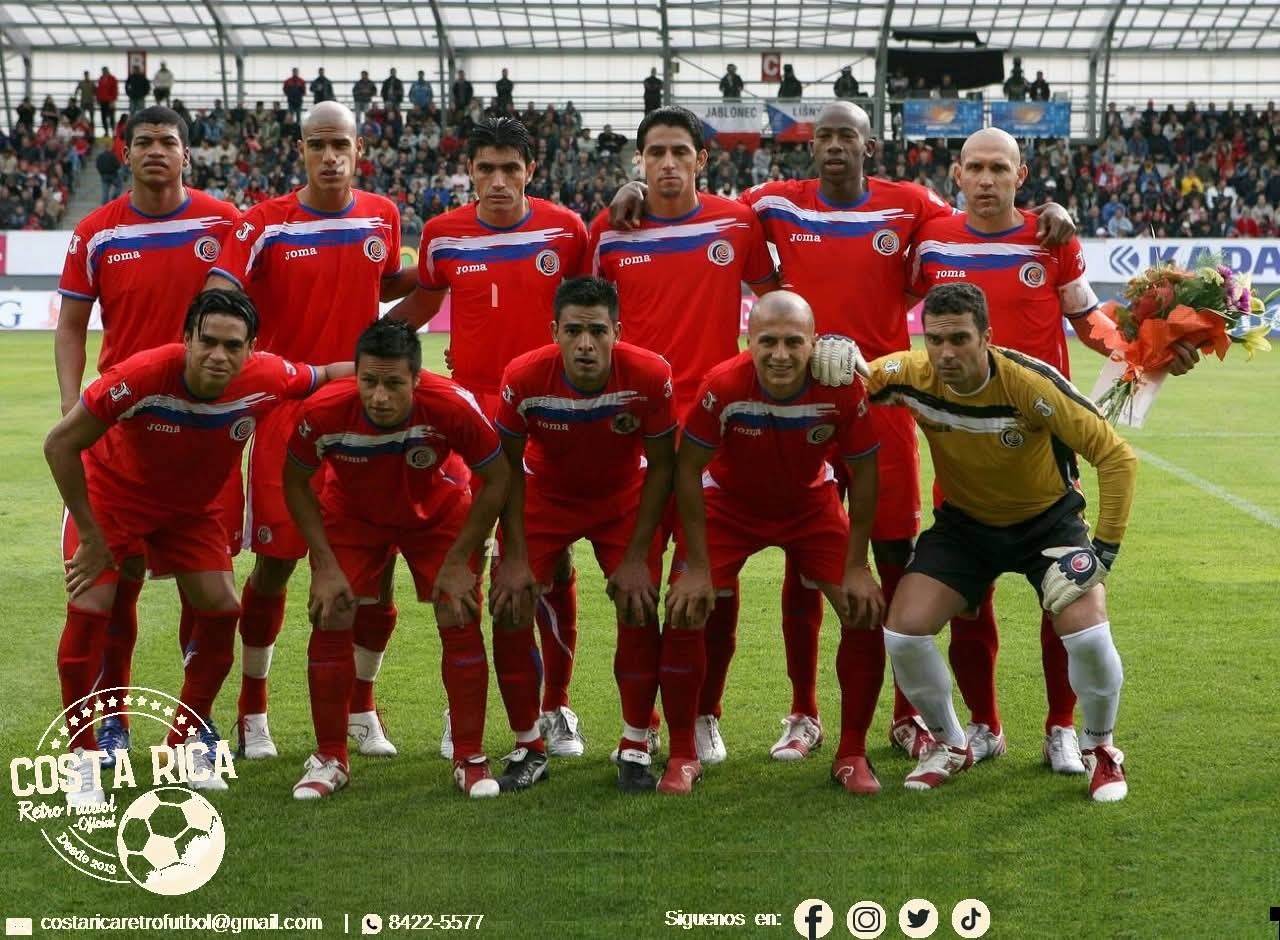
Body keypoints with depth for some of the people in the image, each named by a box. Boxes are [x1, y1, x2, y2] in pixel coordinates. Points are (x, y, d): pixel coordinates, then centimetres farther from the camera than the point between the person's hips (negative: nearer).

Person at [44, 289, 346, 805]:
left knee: (221, 608, -5)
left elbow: (330, 374, -2)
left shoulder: (267, 379, -26)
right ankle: (82, 758, -3)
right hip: (110, 491, -4)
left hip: (190, 506, 4)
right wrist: (91, 537, -23)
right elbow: (60, 444, -27)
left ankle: (187, 743, 15)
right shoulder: (143, 376, -37)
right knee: (89, 609, -17)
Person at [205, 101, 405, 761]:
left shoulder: (382, 217, 6)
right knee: (277, 560, 0)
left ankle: (361, 706, 21)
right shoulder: (266, 223, -6)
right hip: (286, 408, -3)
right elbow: (220, 294, -17)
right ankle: (252, 712, 17)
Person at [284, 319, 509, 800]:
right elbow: (295, 482, -14)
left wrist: (458, 562, -20)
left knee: (461, 623, -8)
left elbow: (497, 478, -21)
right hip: (351, 515, 1)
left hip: (438, 513, 0)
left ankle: (470, 760, 6)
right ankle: (329, 759, 8)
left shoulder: (452, 406, -37)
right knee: (330, 622, -8)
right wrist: (325, 565, -18)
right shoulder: (323, 412, -34)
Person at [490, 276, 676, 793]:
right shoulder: (524, 378, -29)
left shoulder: (650, 376, -30)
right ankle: (528, 749, 7)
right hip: (545, 494, 0)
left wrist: (636, 556, -17)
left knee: (639, 610, -12)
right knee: (509, 610, -10)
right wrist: (515, 556, -16)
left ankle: (635, 747, 7)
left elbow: (660, 465, -16)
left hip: (624, 498, 0)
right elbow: (509, 465, -14)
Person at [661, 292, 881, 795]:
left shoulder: (843, 389, -29)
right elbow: (688, 470, -20)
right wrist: (697, 567, -19)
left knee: (867, 613, -11)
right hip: (728, 503, -1)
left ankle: (851, 755, 7)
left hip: (810, 503, 1)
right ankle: (683, 756, 5)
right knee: (684, 615, -14)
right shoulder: (723, 386, -32)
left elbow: (863, 473, -14)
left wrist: (855, 567, -13)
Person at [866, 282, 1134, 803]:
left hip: (1047, 519, -3)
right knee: (904, 630, -13)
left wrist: (1104, 549, -26)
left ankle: (1100, 749, 9)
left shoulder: (1030, 382, -30)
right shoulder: (912, 374, -22)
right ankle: (950, 744, 15)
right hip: (964, 521, 3)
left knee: (1088, 634, -22)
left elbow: (1116, 456, -24)